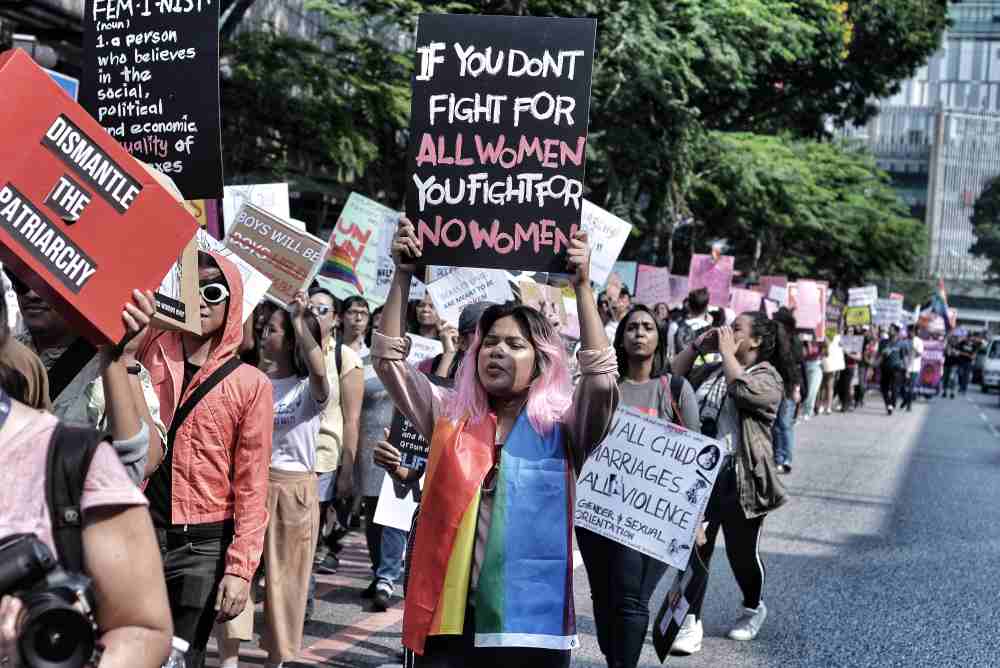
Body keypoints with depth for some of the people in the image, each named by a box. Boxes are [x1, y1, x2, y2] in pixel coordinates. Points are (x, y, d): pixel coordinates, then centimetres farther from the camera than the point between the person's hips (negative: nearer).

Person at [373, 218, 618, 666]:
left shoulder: (561, 427, 1)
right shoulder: (449, 415, 9)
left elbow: (602, 381, -16)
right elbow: (388, 361, 5)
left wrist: (582, 287, -17)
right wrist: (403, 276, -3)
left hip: (531, 625, -2)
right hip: (448, 618, 2)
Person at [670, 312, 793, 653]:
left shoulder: (768, 377, -5)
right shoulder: (712, 370, 14)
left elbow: (744, 391, -25)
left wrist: (727, 352, -14)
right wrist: (696, 345, 8)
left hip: (739, 479, -5)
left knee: (742, 552, 10)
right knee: (695, 549, 2)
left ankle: (753, 609, 36)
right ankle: (691, 623, 9)